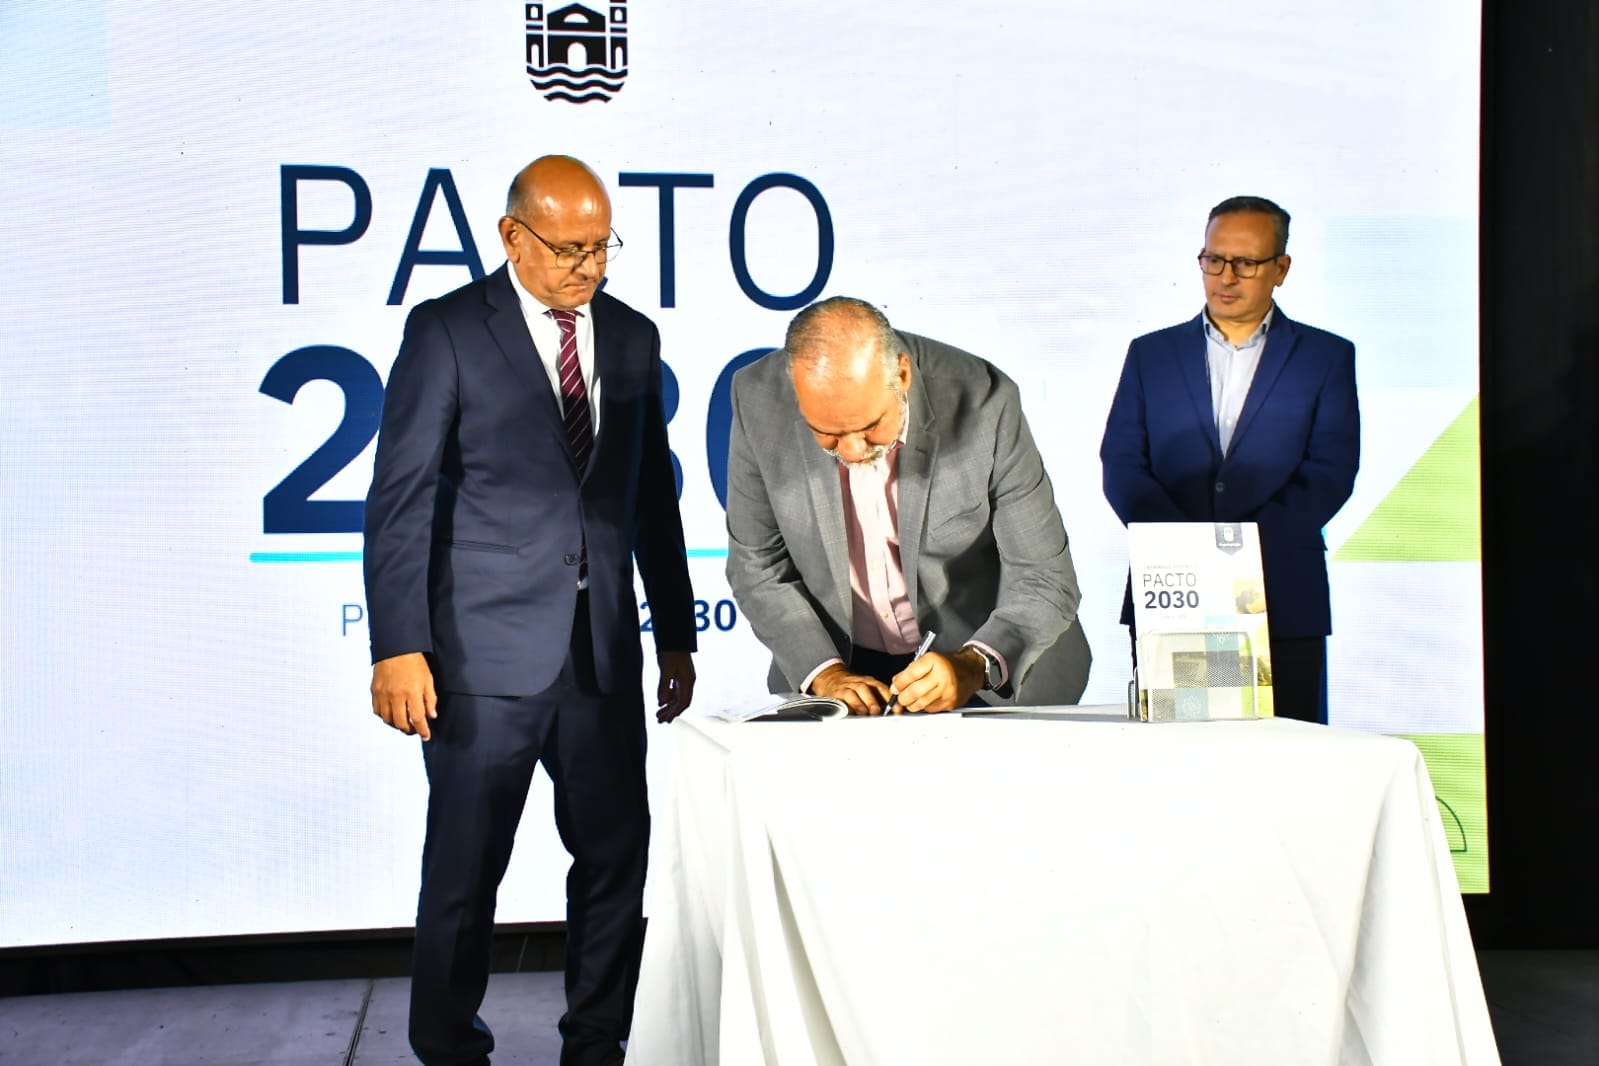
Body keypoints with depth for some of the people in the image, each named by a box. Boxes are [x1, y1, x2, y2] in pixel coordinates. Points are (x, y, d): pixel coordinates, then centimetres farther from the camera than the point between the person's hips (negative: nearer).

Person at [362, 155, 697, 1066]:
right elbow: (400, 499, -6)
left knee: (618, 859, 8)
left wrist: (677, 635, 15)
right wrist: (398, 647, -13)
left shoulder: (633, 336, 11)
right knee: (466, 871, 4)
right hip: (487, 655, -4)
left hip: (604, 655, 4)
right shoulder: (448, 331, -2)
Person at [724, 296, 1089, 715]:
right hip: (841, 663, 2)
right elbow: (757, 567, -3)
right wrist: (824, 673, -15)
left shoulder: (986, 403, -18)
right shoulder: (759, 400, -13)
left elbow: (1044, 581, -13)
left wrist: (973, 666, -29)